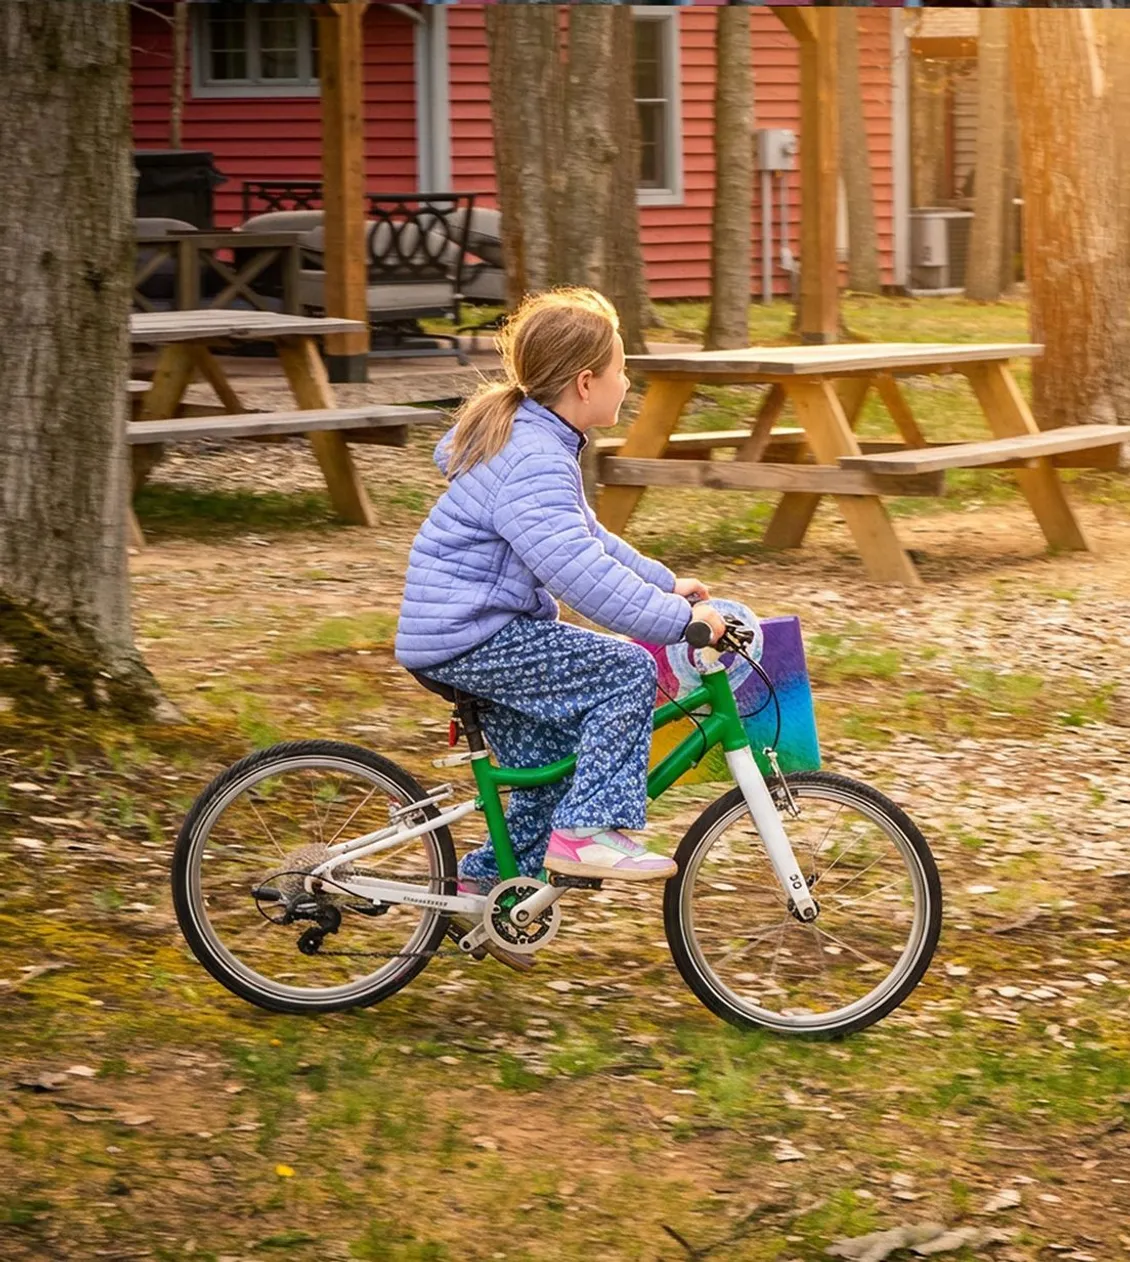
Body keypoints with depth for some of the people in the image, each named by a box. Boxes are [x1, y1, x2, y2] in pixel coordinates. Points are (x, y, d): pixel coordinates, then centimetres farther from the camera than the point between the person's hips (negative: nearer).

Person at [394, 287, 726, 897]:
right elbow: (580, 572, -31)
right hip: (472, 639, -11)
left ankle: (489, 879, 24)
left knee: (557, 767, 13)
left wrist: (666, 584, 20)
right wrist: (677, 619, -30)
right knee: (626, 671, -15)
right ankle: (587, 830, -14)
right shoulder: (533, 465, -22)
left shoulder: (538, 441, 14)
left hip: (457, 633, 11)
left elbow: (588, 538, 25)